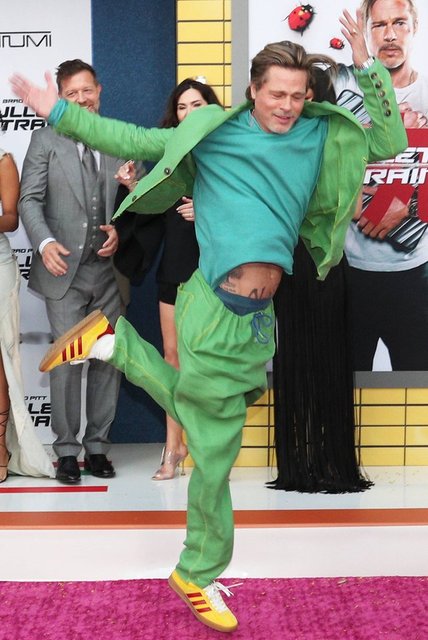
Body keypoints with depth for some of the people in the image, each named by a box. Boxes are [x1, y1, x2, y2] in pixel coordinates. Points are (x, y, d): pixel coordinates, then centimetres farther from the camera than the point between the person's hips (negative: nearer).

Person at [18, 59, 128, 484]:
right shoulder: (46, 139, 5)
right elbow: (30, 199, -2)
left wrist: (120, 230, -9)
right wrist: (45, 242, -19)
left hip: (109, 269, 3)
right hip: (65, 269, -2)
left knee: (108, 359, 6)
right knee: (68, 359, -3)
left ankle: (97, 445, 18)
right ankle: (67, 450, 9)